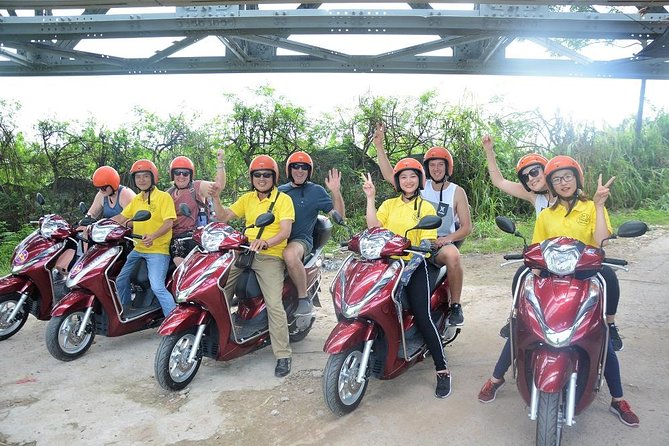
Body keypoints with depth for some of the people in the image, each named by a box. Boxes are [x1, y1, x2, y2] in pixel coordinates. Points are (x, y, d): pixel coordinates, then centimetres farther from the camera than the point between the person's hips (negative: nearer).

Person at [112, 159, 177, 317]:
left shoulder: (163, 197, -7)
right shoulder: (136, 200, 15)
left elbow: (169, 222, -16)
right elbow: (121, 218, 17)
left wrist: (152, 236, -32)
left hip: (158, 250, -8)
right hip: (138, 249, 8)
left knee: (157, 287, -21)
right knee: (120, 279, 15)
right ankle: (126, 309, 39)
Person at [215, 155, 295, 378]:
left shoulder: (283, 199, 1)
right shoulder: (247, 198, 17)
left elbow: (285, 231, -11)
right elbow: (223, 217, 11)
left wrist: (266, 242, -29)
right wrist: (215, 197, -5)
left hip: (270, 256, -5)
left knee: (274, 304, -17)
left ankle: (283, 355, -9)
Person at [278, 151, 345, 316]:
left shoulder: (316, 191, 6)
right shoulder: (280, 190, 17)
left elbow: (339, 216, -1)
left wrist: (336, 192, -14)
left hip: (302, 239, -4)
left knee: (290, 254, -40)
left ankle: (304, 298, -22)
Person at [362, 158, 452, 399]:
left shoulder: (426, 207, 7)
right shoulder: (389, 204, 15)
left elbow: (428, 241, -3)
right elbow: (373, 227, -3)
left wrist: (422, 246, -24)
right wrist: (370, 198, -7)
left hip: (417, 265, -3)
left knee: (422, 315, -16)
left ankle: (442, 370, -5)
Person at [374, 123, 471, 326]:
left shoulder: (457, 192, 4)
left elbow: (467, 227, 2)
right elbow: (389, 175, 3)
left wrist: (448, 238, -17)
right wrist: (379, 145, -3)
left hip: (443, 243, -2)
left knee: (452, 255, -37)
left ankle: (455, 305, -21)